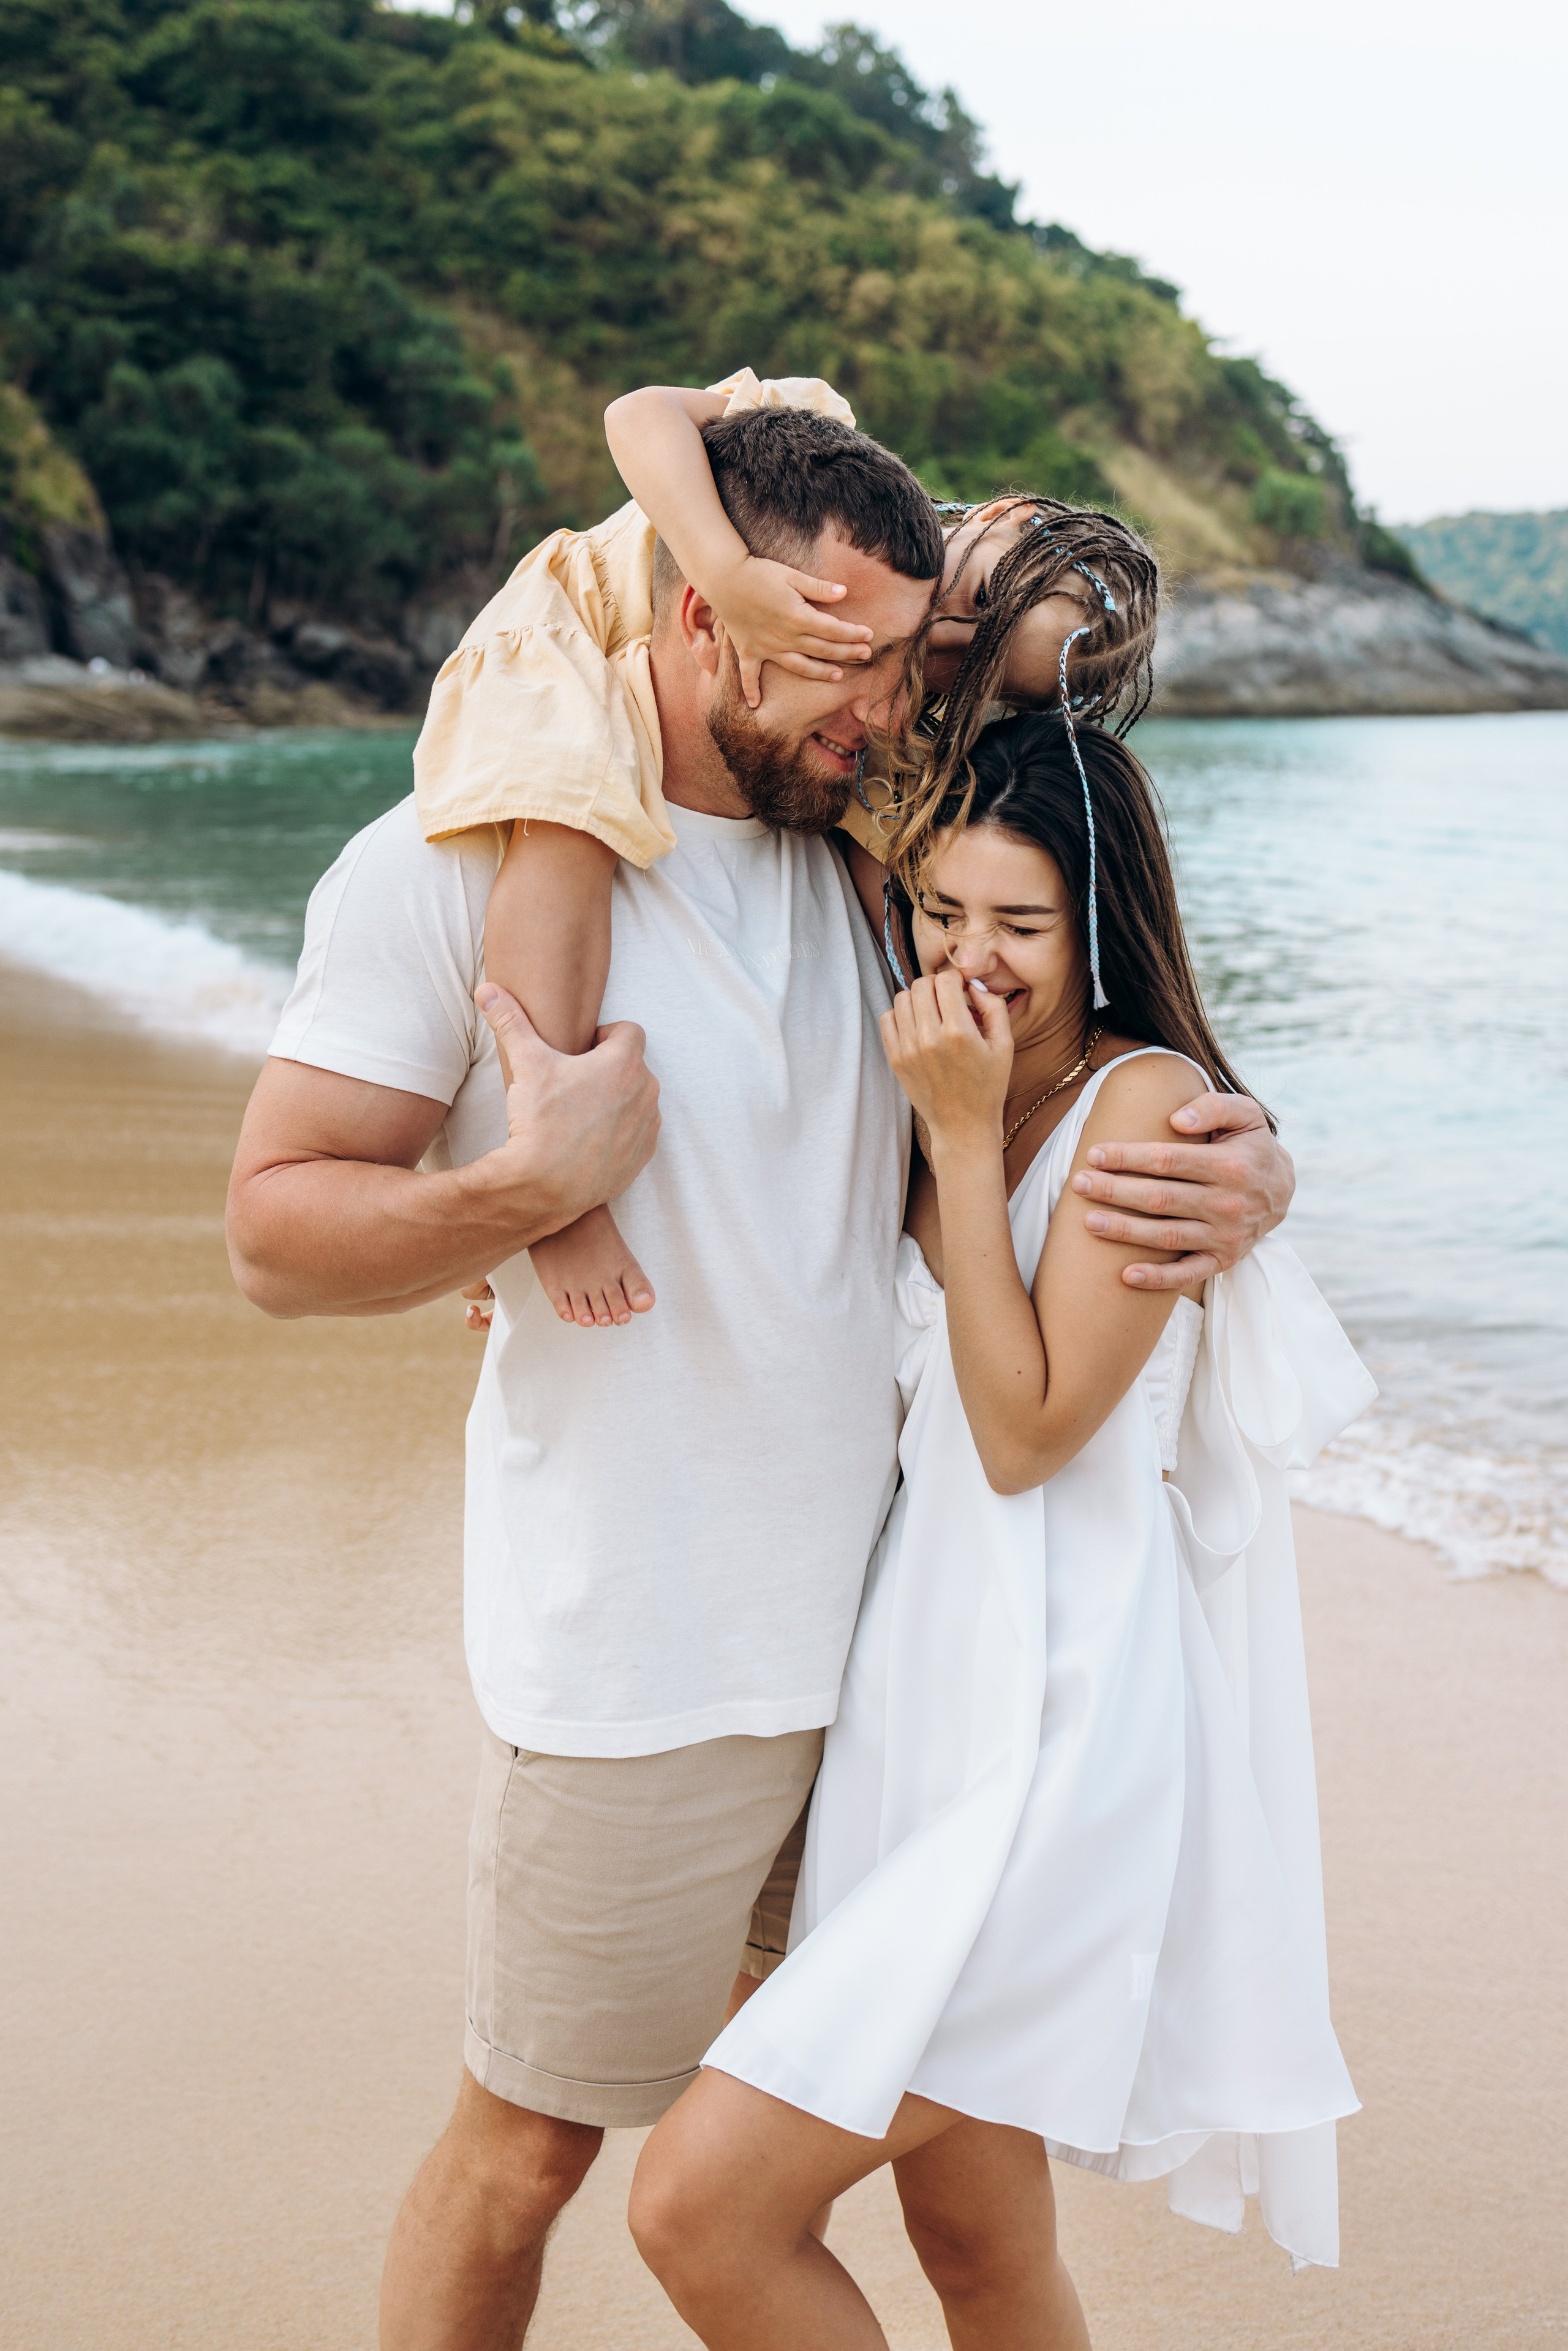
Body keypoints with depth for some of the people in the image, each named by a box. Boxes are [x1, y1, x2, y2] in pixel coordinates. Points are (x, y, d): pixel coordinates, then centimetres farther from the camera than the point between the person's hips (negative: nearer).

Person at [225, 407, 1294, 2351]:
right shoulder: (456, 871, -10)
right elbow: (275, 1233, -9)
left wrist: (1248, 1175, -10)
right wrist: (533, 1183, -26)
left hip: (880, 1605, 6)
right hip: (637, 1660, -5)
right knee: (529, 2146, 9)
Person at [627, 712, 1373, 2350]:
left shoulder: (1151, 1106, -10)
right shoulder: (954, 1106, 13)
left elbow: (1026, 1429, -15)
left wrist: (964, 1134, -14)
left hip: (1063, 1732, -8)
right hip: (928, 1687, 8)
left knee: (699, 2205, -12)